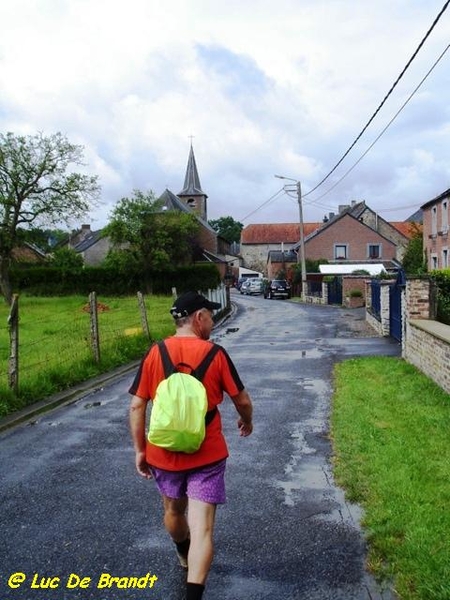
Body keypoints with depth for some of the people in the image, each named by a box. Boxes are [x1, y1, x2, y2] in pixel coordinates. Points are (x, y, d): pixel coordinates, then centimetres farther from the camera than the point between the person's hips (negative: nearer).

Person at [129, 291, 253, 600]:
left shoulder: (154, 354, -6)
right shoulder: (215, 354, -11)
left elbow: (137, 406, -5)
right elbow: (242, 400, -3)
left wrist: (140, 450, 3)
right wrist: (247, 421, 18)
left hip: (163, 453, 4)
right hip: (206, 455, -3)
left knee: (174, 510, 27)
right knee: (202, 527, 0)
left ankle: (185, 556, 53)